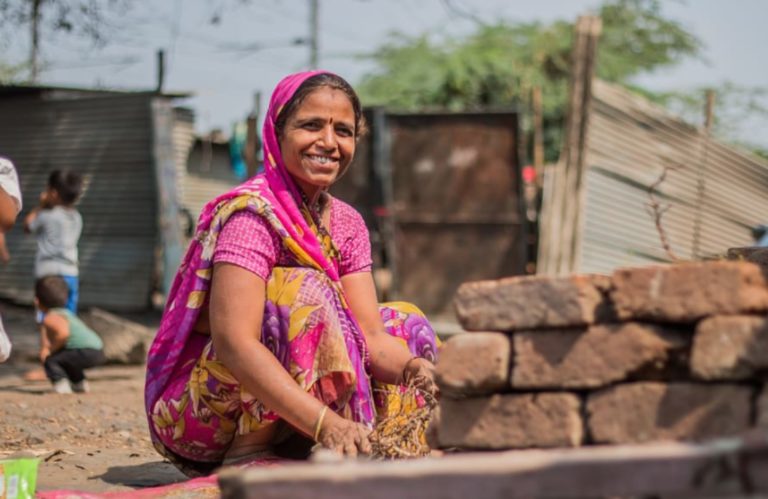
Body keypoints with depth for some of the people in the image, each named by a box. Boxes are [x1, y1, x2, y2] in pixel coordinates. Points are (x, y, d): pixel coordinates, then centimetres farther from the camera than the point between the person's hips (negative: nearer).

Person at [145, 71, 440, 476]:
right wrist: (325, 423, -42)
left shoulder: (346, 224, 4)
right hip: (195, 412, -8)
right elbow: (233, 342, -32)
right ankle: (247, 457, -20)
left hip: (274, 422, 8)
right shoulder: (251, 213, -20)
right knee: (304, 292, -27)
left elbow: (370, 334, -4)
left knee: (403, 322, 7)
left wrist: (414, 367, -27)